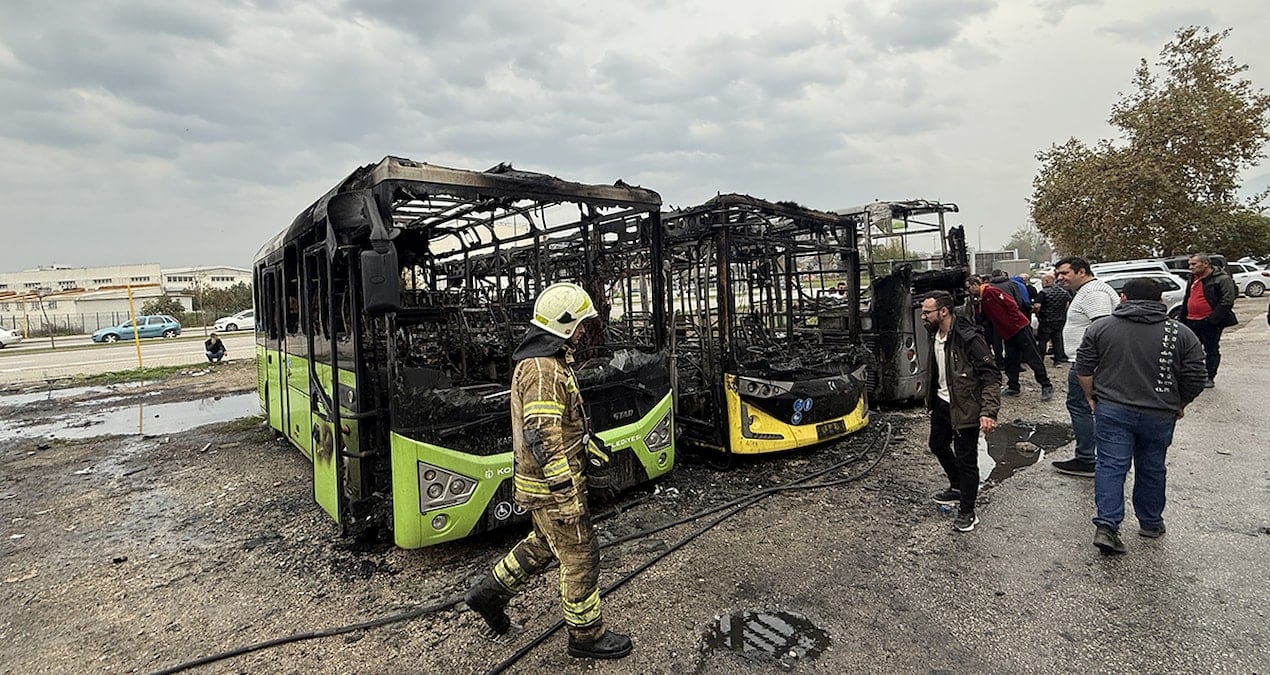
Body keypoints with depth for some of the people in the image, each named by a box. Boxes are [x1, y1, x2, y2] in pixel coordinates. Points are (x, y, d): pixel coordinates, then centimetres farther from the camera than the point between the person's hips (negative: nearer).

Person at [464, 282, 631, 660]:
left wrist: (589, 443, 25)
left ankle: (490, 593, 37)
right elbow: (542, 440, -28)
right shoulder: (543, 370, -24)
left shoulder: (542, 359, 10)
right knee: (580, 557, 5)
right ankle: (586, 636, 22)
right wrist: (567, 496, -25)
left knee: (544, 544, 26)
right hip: (551, 486, -10)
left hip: (542, 480, 10)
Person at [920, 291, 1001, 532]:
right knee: (938, 445, 23)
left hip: (965, 408, -9)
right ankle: (957, 488, 45)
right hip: (942, 403, 9)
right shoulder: (935, 336, 3)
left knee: (966, 459, -1)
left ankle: (967, 512, 15)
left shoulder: (968, 338, -23)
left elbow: (991, 375, -23)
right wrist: (931, 398, 22)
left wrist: (989, 412, -29)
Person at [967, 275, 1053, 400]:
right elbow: (984, 318, 13)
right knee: (1010, 361, 11)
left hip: (1020, 328, -9)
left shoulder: (991, 291, -13)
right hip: (1007, 334, 9)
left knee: (1032, 358, -3)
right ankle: (1013, 387, 20)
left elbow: (1011, 305, -16)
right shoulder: (981, 301, 13)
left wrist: (1013, 323, -15)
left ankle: (1046, 386, 4)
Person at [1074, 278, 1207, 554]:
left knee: (1111, 466, 1)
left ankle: (1106, 526, -9)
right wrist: (1180, 405, 15)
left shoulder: (1101, 328, -1)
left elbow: (1083, 368, -1)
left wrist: (1091, 397, 10)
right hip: (1159, 415, 1)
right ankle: (1150, 523, 30)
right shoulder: (1181, 334, 0)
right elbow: (1195, 379, 0)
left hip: (1111, 410, -1)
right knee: (1151, 469, 15)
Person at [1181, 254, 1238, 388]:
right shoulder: (1193, 279, 14)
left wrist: (1212, 320, -21)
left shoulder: (1222, 279, -9)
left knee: (1211, 351, 4)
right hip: (1191, 322, 7)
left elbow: (1227, 301, -16)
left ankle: (1209, 378, 11)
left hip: (1210, 323, -7)